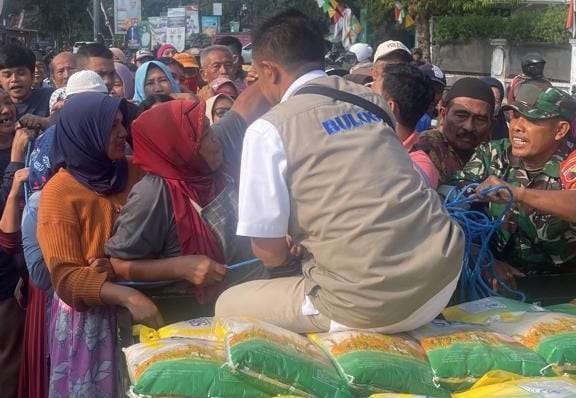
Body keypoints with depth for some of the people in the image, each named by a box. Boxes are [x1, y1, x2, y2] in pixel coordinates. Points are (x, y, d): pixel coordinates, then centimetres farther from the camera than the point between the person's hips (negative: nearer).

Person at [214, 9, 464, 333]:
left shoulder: (268, 129, -6)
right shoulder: (373, 100, 12)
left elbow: (270, 251, -4)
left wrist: (289, 250, 19)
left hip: (373, 305, -6)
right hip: (445, 269, 6)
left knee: (229, 306, 15)